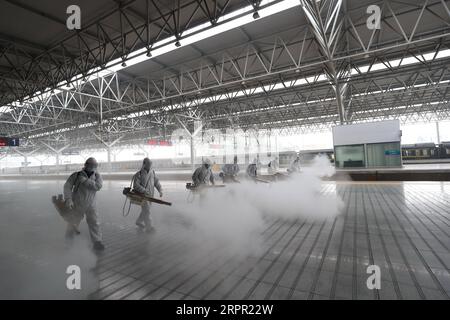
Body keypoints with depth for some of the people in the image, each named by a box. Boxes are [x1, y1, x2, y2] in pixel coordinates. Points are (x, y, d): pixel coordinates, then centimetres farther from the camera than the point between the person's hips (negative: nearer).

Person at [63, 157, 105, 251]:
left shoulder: (97, 176, -5)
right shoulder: (76, 175, -8)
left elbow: (98, 186, -22)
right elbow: (67, 186, -14)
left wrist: (85, 181, -28)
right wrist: (68, 199, -25)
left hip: (91, 204, 0)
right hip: (77, 204, 0)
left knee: (94, 222, -3)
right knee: (73, 222, 17)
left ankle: (97, 241, 9)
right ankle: (68, 239, 44)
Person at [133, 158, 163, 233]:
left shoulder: (152, 172, 3)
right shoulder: (139, 174, -13)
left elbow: (156, 182, 4)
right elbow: (136, 185, -20)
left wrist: (160, 190, -8)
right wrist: (144, 191, -32)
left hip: (150, 195, 6)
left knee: (145, 210, 18)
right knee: (146, 210, -8)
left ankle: (139, 222, 38)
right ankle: (149, 227, 0)